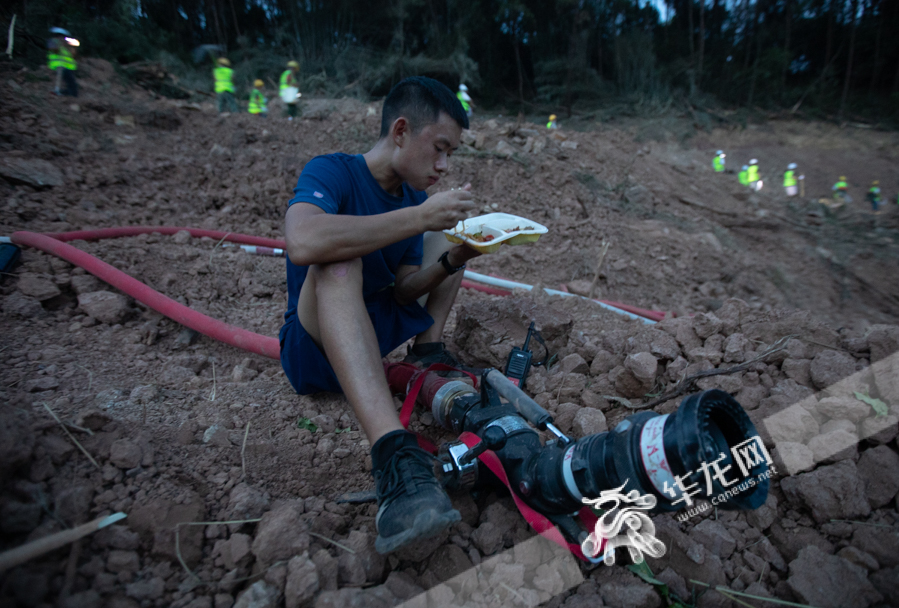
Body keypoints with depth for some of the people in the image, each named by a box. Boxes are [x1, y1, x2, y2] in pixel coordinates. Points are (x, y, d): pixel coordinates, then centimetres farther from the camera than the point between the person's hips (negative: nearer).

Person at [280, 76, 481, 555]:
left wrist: (450, 262, -19)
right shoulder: (330, 172, -17)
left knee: (449, 233, 12)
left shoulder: (415, 197, 4)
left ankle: (427, 350, -9)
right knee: (339, 261, -38)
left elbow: (403, 291, 0)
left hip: (376, 327, 7)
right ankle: (394, 455, -51)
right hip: (315, 347, -7)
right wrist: (419, 217, -36)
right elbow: (302, 243, -40)